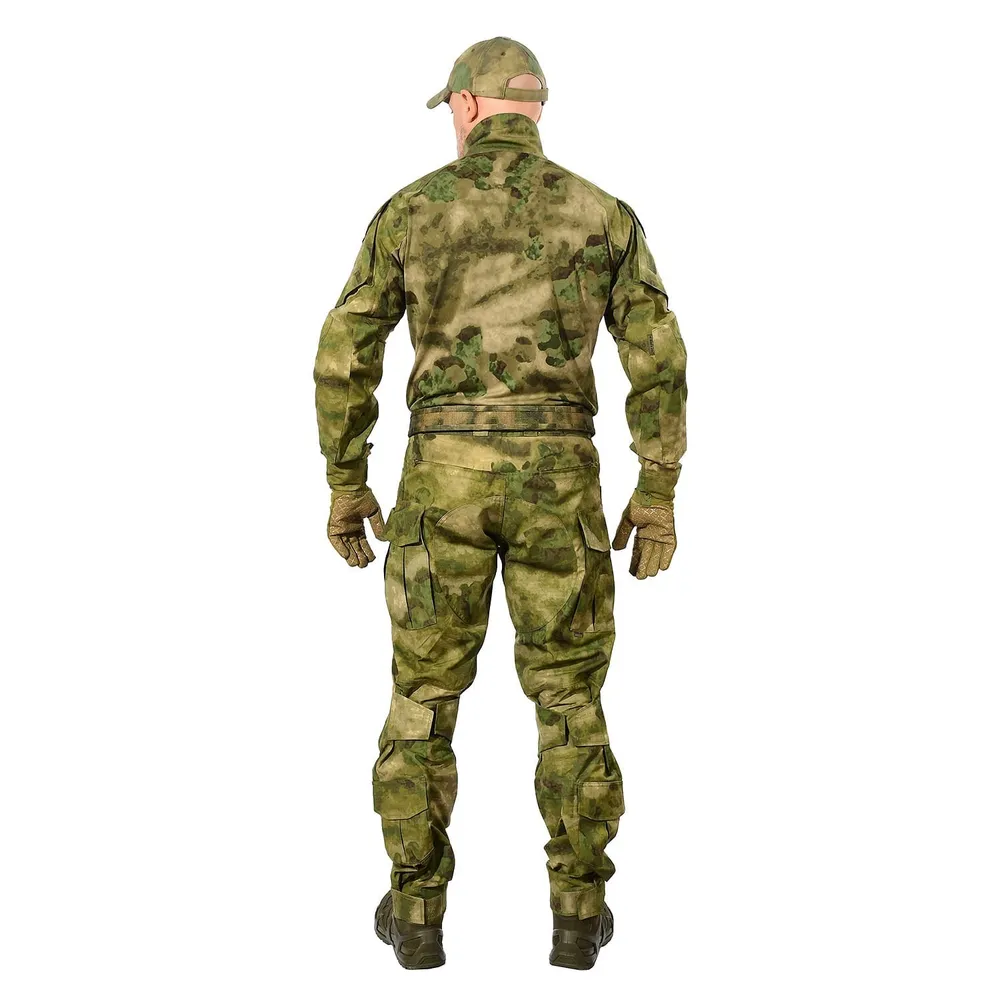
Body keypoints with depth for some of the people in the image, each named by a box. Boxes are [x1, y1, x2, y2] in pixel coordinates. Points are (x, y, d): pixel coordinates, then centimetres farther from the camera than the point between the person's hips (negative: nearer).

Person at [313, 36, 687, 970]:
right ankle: (578, 911, 14)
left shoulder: (410, 209, 3)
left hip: (444, 474, 0)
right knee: (567, 691, 12)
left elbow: (344, 356, 2)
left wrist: (344, 486, 11)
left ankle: (416, 912, 15)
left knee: (425, 691, 12)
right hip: (555, 477, 0)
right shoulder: (602, 212, 4)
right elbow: (658, 360, -1)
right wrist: (659, 495, 6)